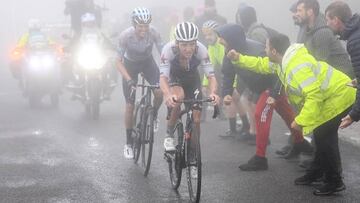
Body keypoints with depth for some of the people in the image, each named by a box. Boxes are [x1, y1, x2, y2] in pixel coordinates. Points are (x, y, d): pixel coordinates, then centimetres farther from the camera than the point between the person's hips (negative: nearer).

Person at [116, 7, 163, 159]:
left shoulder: (153, 33, -29)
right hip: (130, 64, -1)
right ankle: (128, 144, 10)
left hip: (147, 62, 1)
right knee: (130, 105, -4)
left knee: (159, 93, -23)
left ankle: (153, 116, 11)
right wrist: (129, 80, -37)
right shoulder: (125, 35, -32)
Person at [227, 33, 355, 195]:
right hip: (327, 95, 11)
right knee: (321, 135, 19)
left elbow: (314, 95, -37)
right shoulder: (282, 60, 1)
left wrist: (300, 120, -35)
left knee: (324, 137, -9)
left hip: (339, 95, -11)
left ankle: (334, 182, 0)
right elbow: (261, 64, 17)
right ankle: (316, 172, 33)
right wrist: (238, 59, 7)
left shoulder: (297, 66, -32)